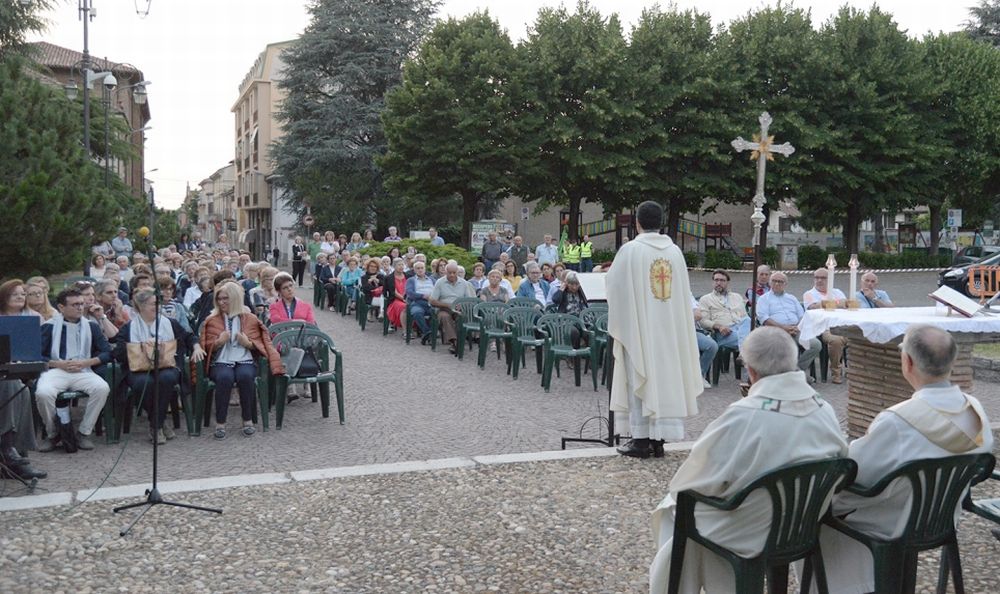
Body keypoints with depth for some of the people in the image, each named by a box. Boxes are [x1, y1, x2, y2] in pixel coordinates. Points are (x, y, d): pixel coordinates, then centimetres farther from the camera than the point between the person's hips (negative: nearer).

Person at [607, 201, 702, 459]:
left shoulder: (630, 250, -11)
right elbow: (682, 293, 10)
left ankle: (641, 440, 4)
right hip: (669, 326, 4)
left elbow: (615, 286, -3)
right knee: (665, 375, 9)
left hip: (638, 325, -4)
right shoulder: (675, 250, 3)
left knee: (640, 378, 2)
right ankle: (659, 438, 13)